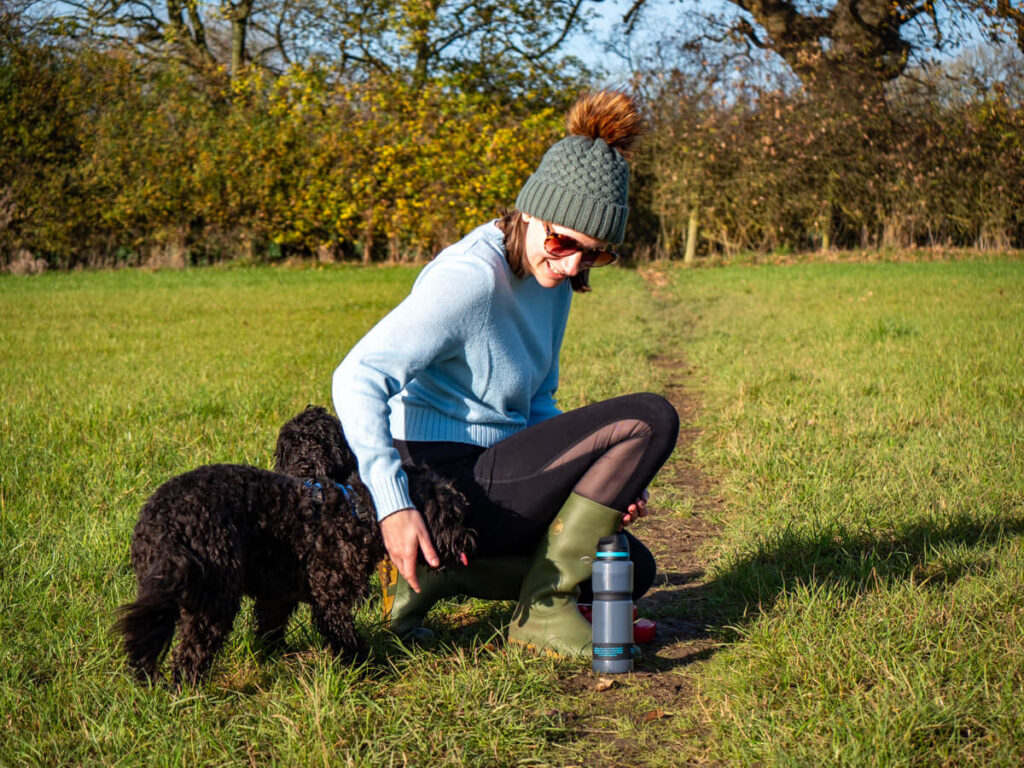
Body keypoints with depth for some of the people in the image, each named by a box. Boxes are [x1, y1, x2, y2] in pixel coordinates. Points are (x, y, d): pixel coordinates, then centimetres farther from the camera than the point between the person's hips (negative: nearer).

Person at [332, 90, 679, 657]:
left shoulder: (554, 275, 8)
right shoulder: (472, 277, -20)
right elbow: (359, 376, -27)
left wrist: (605, 477, 1)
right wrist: (393, 504, -38)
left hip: (497, 474, 10)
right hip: (449, 485, -10)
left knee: (631, 570, 19)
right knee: (650, 419, -15)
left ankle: (441, 571, 10)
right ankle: (541, 609, -10)